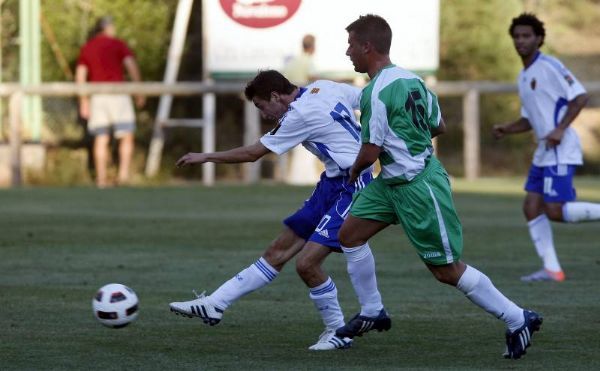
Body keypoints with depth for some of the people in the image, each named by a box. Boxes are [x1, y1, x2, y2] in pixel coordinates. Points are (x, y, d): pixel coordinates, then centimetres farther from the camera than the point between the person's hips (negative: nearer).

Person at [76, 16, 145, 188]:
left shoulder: (86, 48, 13)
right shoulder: (118, 44, 1)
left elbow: (80, 76, 6)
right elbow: (132, 66, -10)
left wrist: (83, 102, 9)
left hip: (96, 96, 4)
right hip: (117, 93, -4)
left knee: (101, 140, 8)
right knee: (127, 136, 0)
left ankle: (101, 179, 4)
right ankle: (124, 174, -16)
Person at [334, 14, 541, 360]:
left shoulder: (376, 92, -22)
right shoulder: (410, 79, 6)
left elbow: (370, 152, -20)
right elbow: (439, 127, 15)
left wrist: (353, 172, 1)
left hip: (419, 188, -10)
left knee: (447, 269, -2)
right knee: (349, 234, 10)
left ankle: (518, 320, 8)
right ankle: (371, 314, 20)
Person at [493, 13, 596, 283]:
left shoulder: (549, 66, -10)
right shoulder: (524, 77, 17)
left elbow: (580, 97, -16)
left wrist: (560, 129, -23)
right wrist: (505, 130, 7)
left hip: (561, 152, -9)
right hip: (543, 152, 9)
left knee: (554, 211, -15)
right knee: (531, 207, 3)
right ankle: (551, 269, 4)